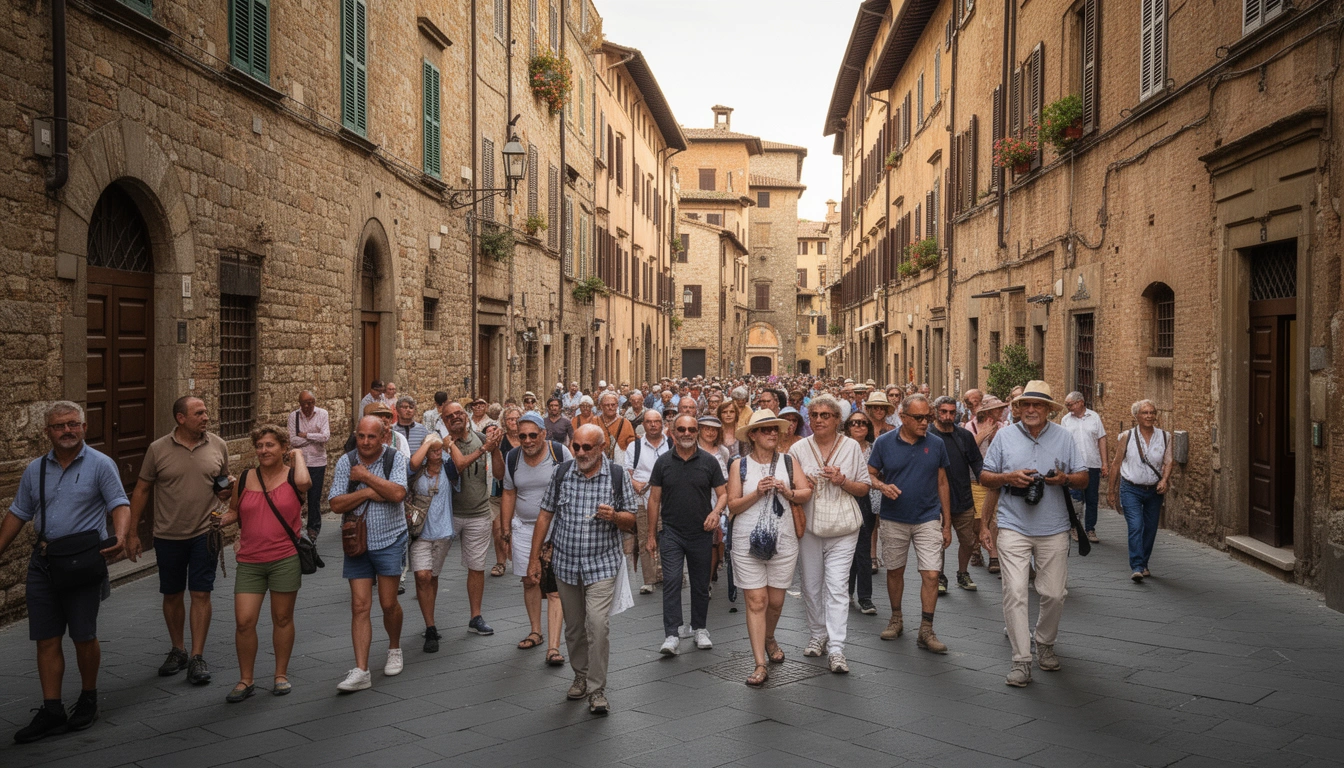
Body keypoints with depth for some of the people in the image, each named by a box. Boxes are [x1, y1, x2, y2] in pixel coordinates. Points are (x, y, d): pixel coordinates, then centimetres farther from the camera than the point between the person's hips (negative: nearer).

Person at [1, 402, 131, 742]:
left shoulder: (100, 465, -4)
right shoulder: (35, 469, 11)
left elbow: (119, 505, -11)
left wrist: (120, 537, -29)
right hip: (43, 563, 4)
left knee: (84, 636, 4)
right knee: (47, 640, 5)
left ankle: (88, 699, 22)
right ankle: (51, 712, 11)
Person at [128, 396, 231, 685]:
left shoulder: (218, 446, 0)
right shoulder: (158, 449, -4)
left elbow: (225, 482, 14)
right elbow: (142, 491, 3)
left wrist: (228, 489, -10)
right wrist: (132, 533, 2)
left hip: (204, 534, 0)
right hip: (168, 536, 0)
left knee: (201, 594, -1)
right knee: (172, 595, 11)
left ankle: (197, 657, 5)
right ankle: (178, 651, 28)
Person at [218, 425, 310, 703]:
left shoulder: (291, 477, -1)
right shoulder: (245, 480, 7)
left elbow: (304, 482, -27)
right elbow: (234, 511, 22)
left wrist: (298, 455, -10)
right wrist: (219, 520, 1)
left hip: (285, 559, -2)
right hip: (250, 562, 2)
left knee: (282, 618, 9)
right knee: (244, 620, -4)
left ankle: (281, 674, 24)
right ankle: (246, 680, 12)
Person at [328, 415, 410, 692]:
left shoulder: (395, 459, -6)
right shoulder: (345, 462, 0)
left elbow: (397, 494, -22)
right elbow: (336, 504, -7)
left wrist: (365, 476, -16)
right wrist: (368, 493, -17)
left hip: (389, 541, -2)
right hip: (357, 542, 2)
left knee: (388, 603, 5)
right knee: (360, 606, -3)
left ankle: (394, 649, 32)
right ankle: (360, 671, -1)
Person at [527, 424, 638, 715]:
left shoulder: (617, 476, -3)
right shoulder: (562, 473, 2)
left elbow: (631, 520, 3)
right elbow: (545, 515, 6)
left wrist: (614, 516, -20)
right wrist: (534, 558, 4)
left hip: (601, 564, -3)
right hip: (565, 563, 3)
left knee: (598, 624, -13)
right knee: (573, 626, 13)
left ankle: (597, 689, -1)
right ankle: (581, 676, 33)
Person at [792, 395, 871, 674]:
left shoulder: (851, 447, 3)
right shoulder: (799, 449, 5)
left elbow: (865, 488, 6)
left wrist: (843, 482, -13)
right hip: (808, 526, 2)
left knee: (837, 586, -9)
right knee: (811, 585, 9)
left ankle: (836, 649, -8)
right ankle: (817, 635, 28)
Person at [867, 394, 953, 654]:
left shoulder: (936, 444, -1)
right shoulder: (884, 443, -4)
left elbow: (942, 484, 5)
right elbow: (871, 474, 4)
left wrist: (947, 524, 5)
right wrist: (882, 486, -20)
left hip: (928, 519, 0)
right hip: (893, 520, 0)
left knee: (931, 574, -7)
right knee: (894, 571, 12)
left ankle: (926, 631, 3)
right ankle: (896, 619, 32)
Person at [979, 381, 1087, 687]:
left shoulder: (1064, 437, 7)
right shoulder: (1005, 436, 4)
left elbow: (1083, 478, 9)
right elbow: (985, 478, 7)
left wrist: (1065, 479, -13)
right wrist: (1009, 477, -13)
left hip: (1053, 529, 1)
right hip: (1013, 527, -1)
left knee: (1054, 593, 5)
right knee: (1014, 593, -9)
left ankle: (1045, 644, 31)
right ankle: (1021, 660, -3)